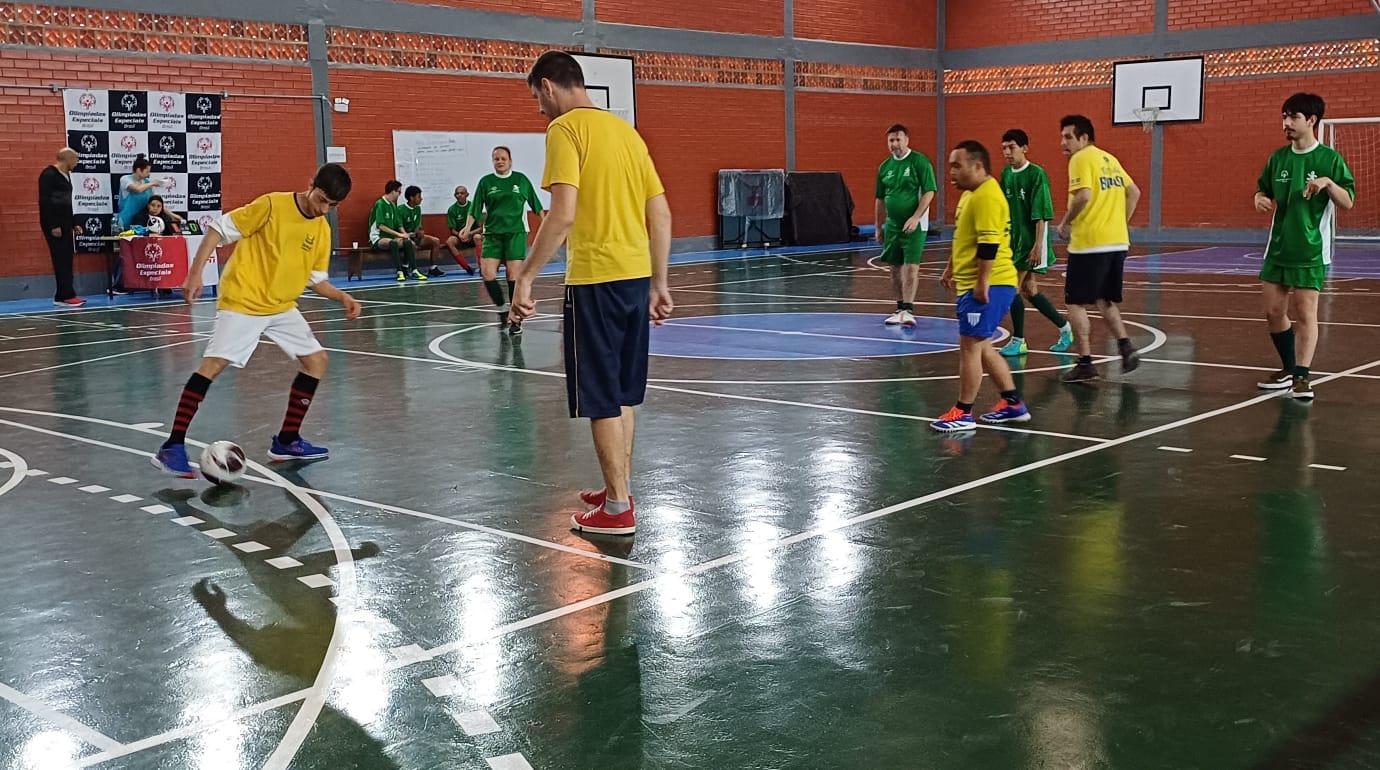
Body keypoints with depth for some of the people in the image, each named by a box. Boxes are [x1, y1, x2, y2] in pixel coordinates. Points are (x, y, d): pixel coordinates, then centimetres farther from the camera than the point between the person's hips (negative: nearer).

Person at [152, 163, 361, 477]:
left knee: (316, 360, 4)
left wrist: (342, 297, -5)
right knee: (214, 363, -18)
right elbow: (220, 229, -11)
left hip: (282, 307, 7)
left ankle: (286, 441, 14)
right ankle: (172, 447, -13)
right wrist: (195, 272, -18)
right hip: (242, 301, -7)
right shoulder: (272, 205, -14)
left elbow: (316, 279, 13)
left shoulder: (322, 230, 4)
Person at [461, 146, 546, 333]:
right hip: (492, 234, 1)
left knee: (514, 274, -8)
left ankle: (515, 319, 0)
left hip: (516, 233, -1)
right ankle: (501, 309, 12)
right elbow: (475, 209, 4)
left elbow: (536, 205, 12)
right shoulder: (486, 182, 6)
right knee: (487, 273, -11)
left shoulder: (521, 179, 5)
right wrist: (468, 226, -9)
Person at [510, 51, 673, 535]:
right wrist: (659, 283, 18)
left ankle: (617, 509, 5)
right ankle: (619, 489, 29)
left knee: (601, 398, 0)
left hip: (595, 278, -8)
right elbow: (661, 214, 14)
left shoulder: (566, 128, -7)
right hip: (637, 275, 8)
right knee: (622, 393, 18)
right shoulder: (624, 129, 15)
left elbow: (563, 215, -19)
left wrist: (526, 277, -14)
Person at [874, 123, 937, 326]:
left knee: (911, 266, -12)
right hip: (892, 224, 6)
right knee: (895, 267, 10)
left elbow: (929, 192, -13)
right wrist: (879, 227, 16)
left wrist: (916, 217, -21)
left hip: (914, 225, -6)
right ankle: (900, 308, 21)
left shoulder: (920, 161, -9)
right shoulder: (884, 167, 9)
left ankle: (908, 310, -11)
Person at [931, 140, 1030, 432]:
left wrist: (982, 282, -24)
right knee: (980, 347, 15)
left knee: (970, 346, -5)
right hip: (972, 284, 11)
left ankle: (963, 413, 3)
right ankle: (1013, 404, 23)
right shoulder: (970, 194, 16)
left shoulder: (987, 196, -17)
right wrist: (951, 269, 29)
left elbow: (989, 243, -23)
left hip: (988, 286, -11)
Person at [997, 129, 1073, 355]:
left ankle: (1018, 341, 2)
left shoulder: (1037, 174, -14)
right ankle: (1064, 328, 27)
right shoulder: (1006, 174, 8)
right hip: (1013, 239, 8)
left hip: (1031, 240, -8)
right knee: (1029, 289, 12)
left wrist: (1038, 245, -21)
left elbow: (1041, 215, -17)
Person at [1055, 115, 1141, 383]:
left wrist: (1065, 223, -9)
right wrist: (1119, 223, 19)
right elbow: (1134, 192, 20)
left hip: (1089, 243, -8)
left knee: (1075, 303, 1)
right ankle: (1125, 346, 4)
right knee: (1105, 301, 20)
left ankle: (1085, 363, -1)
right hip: (1117, 242, 8)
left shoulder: (1081, 159, -8)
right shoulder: (1109, 159, 17)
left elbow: (1083, 195, -22)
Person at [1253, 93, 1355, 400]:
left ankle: (1301, 378, -3)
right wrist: (1260, 199, -5)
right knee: (1273, 311, 8)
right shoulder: (1278, 158, 8)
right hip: (1278, 248, 5)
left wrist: (1328, 183, -26)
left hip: (1310, 251, -5)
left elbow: (1348, 202, -8)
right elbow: (1262, 189, 19)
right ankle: (1289, 369, 26)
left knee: (1306, 313, -7)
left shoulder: (1329, 158, -6)